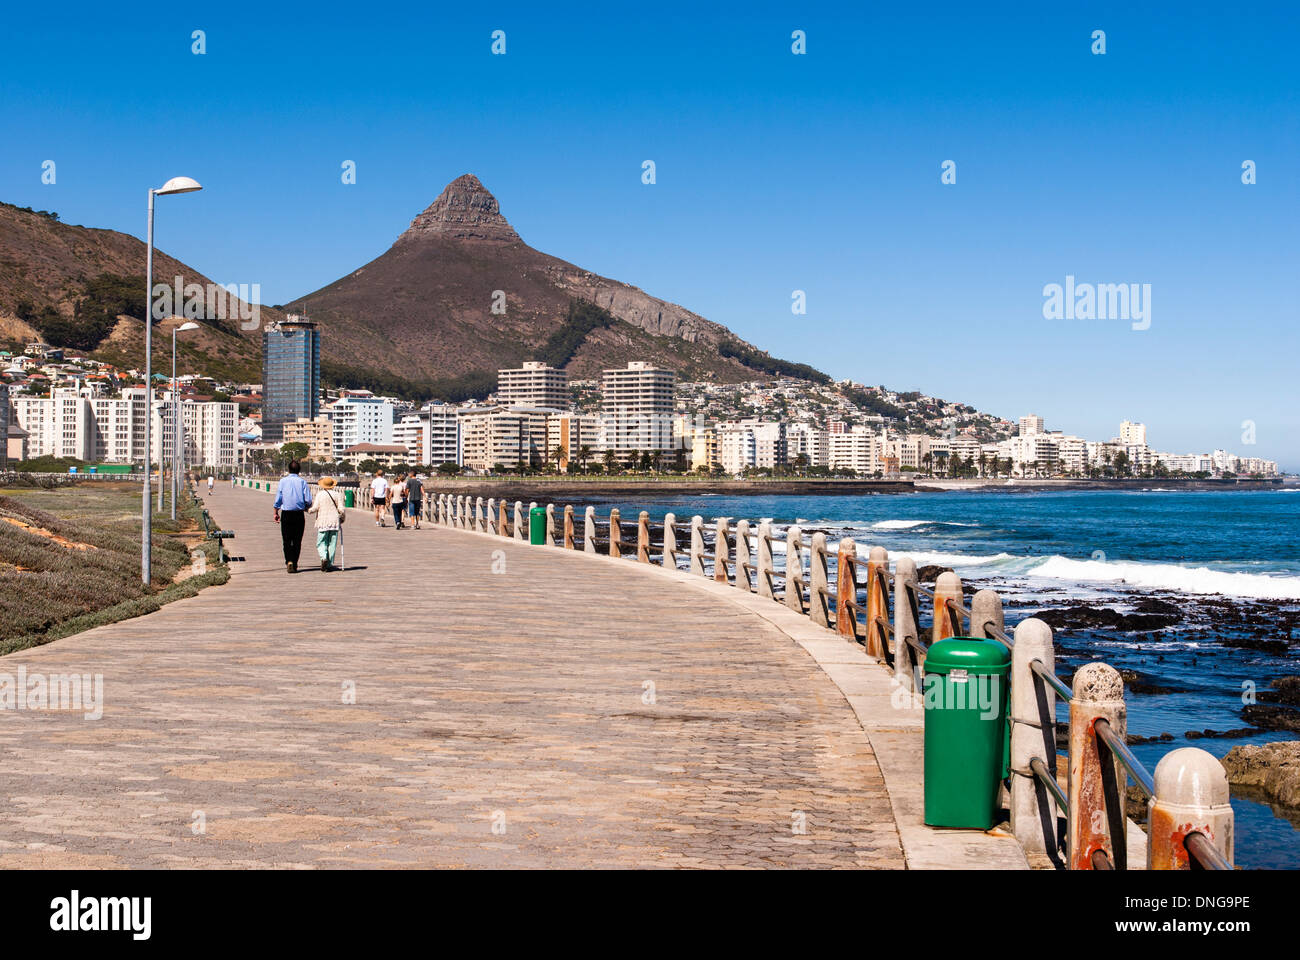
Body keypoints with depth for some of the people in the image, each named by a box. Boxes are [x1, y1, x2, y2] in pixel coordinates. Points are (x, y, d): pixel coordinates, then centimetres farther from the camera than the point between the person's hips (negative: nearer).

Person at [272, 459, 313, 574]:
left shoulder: (283, 481, 0)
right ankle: (295, 564, 7)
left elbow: (278, 499, 0)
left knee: (286, 540, 3)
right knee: (297, 540, 8)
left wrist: (276, 513, 10)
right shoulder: (302, 482, -1)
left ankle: (289, 561, -15)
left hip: (286, 514, 0)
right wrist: (306, 508, 17)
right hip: (299, 514, 0)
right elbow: (308, 501, -4)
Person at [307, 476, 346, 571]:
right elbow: (341, 509, 0)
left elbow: (315, 508, -7)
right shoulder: (336, 495, 3)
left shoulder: (319, 494, -2)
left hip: (323, 521, -2)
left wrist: (309, 510, 14)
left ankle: (324, 558, -20)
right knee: (332, 544, 7)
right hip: (334, 521, 2)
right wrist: (343, 517, 19)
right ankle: (330, 564, 5)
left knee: (321, 543, 5)